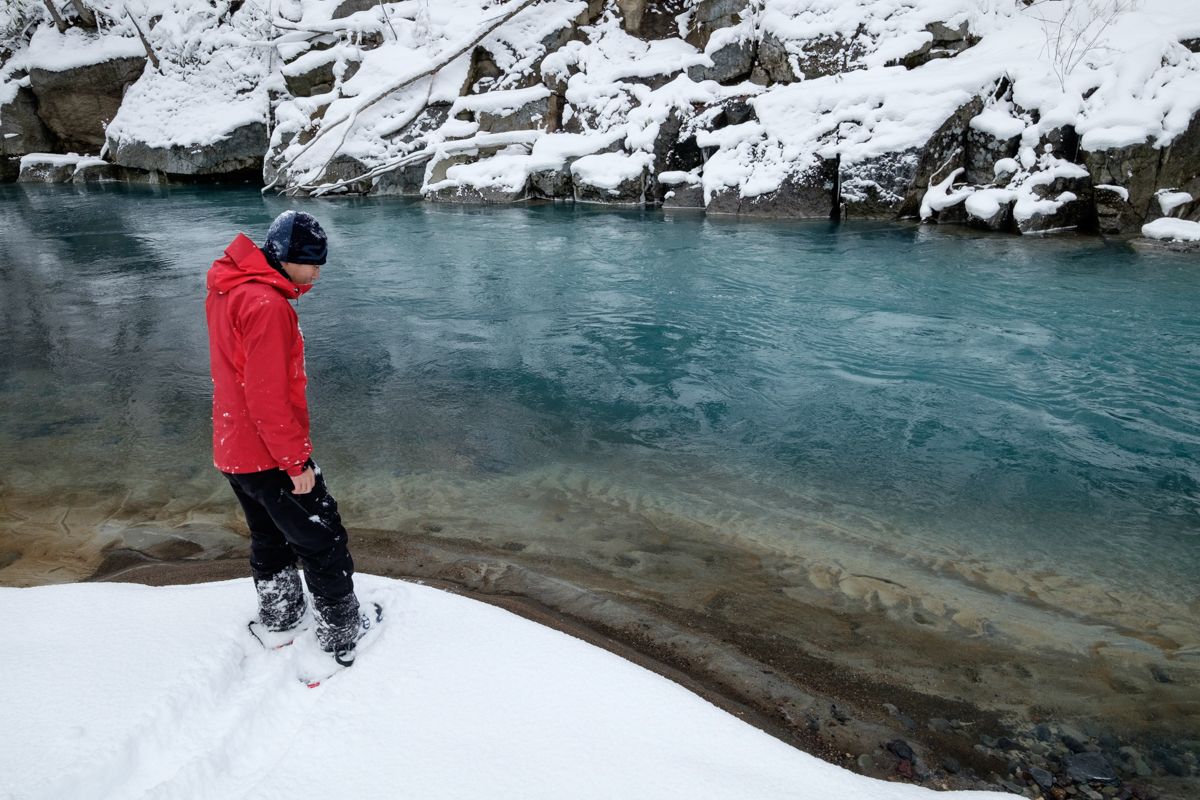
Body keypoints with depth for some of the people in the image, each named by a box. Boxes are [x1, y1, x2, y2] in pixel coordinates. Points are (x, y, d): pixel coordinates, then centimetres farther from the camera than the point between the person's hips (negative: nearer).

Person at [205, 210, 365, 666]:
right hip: (271, 457, -9)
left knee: (270, 539, 25)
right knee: (324, 543, 6)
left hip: (233, 449, 10)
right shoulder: (267, 306, -26)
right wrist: (297, 461, -20)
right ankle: (341, 636, 19)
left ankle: (279, 616, 42)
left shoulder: (228, 290, 6)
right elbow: (269, 398, -26)